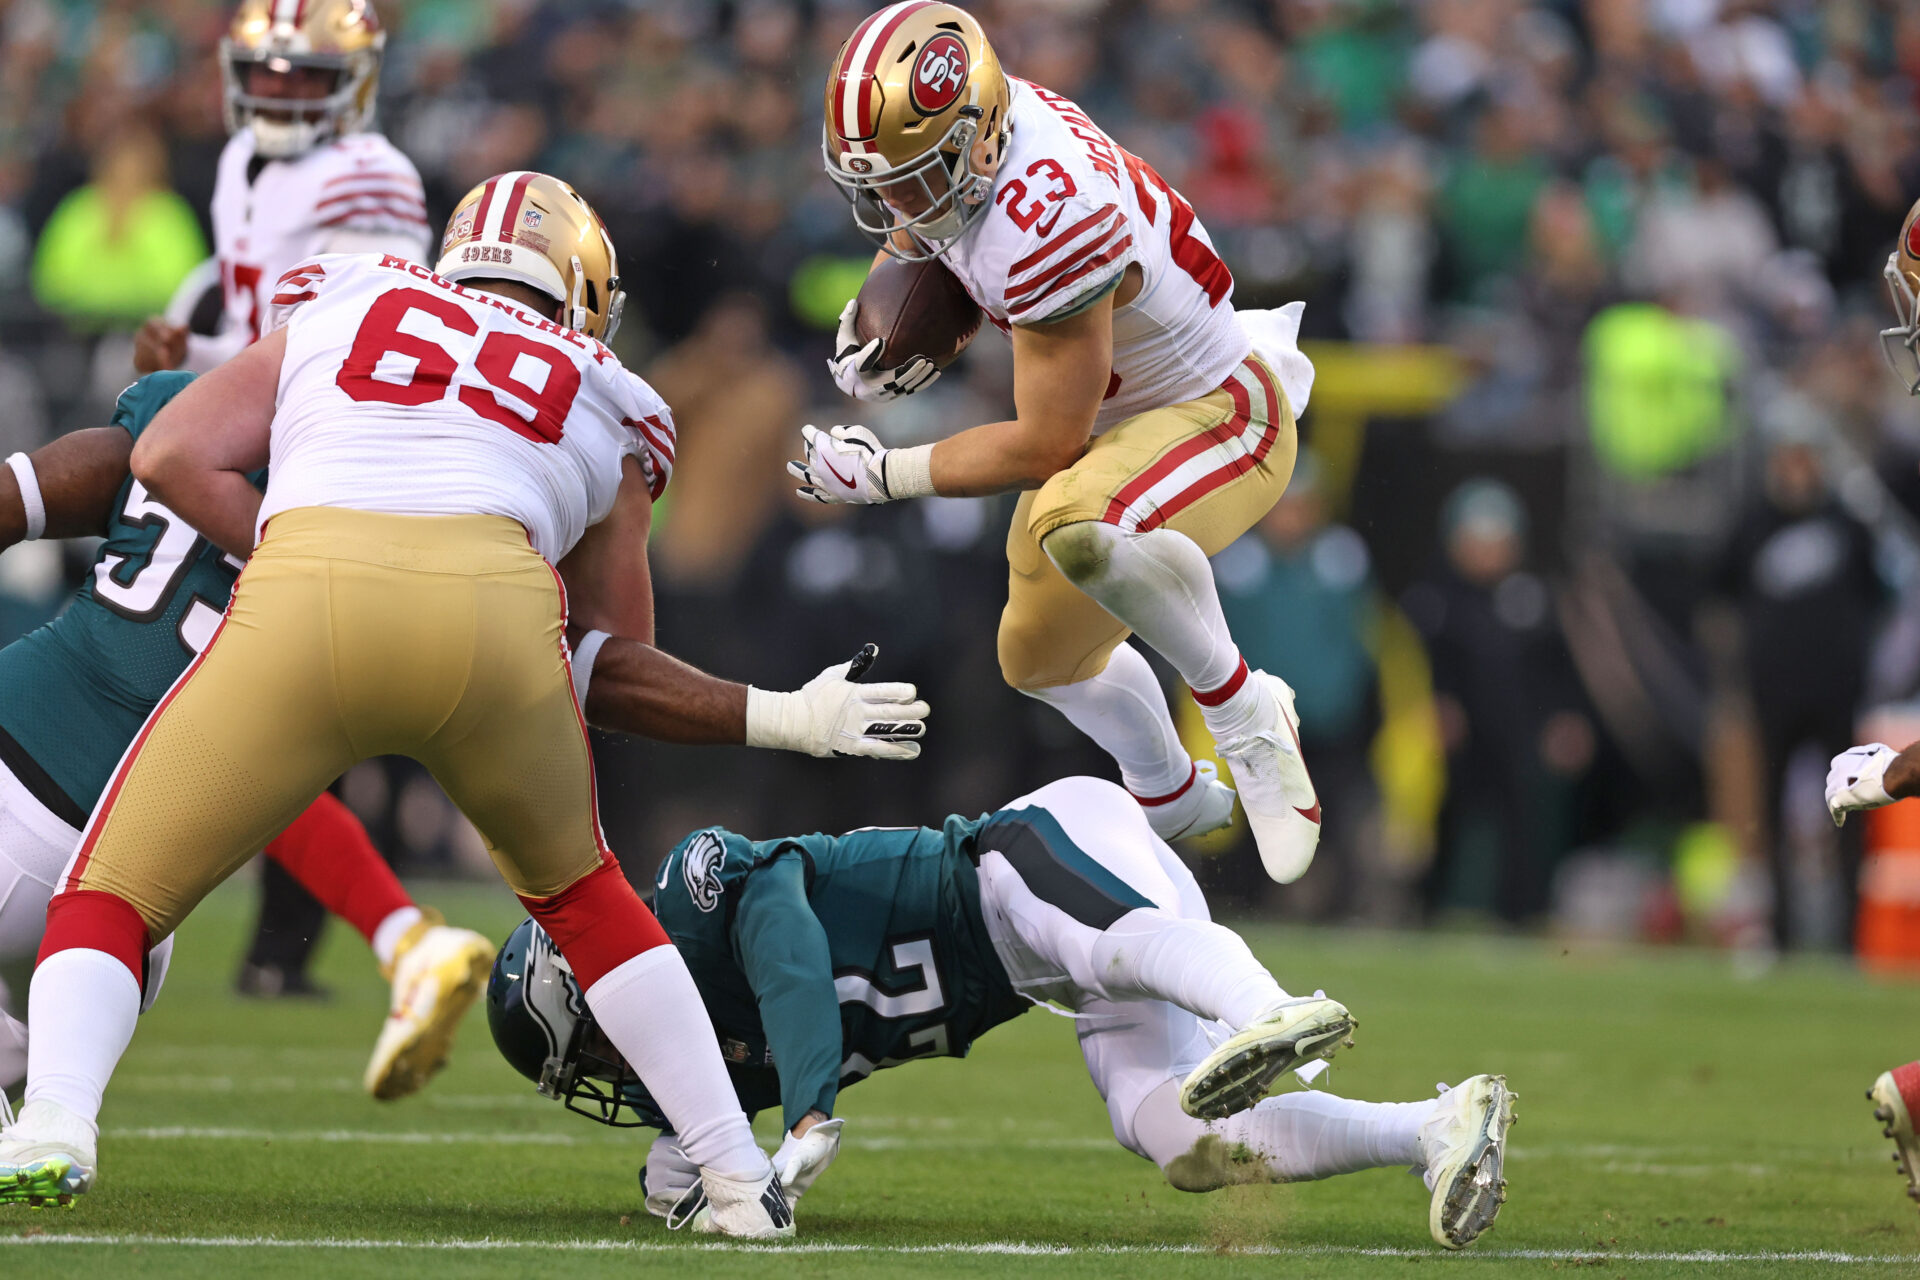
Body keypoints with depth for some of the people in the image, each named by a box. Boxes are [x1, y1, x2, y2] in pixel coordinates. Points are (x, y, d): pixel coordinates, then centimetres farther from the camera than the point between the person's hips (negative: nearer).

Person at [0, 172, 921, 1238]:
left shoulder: (334, 312, 31)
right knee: (575, 886, 31)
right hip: (496, 606, 1)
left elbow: (173, 457, 21)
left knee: (111, 897, 13)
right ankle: (742, 1179, 28)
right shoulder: (603, 409, 32)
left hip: (307, 596, -1)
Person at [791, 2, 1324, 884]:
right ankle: (1174, 803, 51)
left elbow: (1045, 448, -28)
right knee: (1042, 658, 23)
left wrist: (883, 474, -21)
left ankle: (1245, 713, -17)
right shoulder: (953, 134, -14)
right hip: (1114, 414, 9)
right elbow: (913, 232, 13)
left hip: (1223, 415, -9)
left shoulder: (1050, 219, -38)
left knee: (1076, 525, -40)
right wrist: (877, 325, -6)